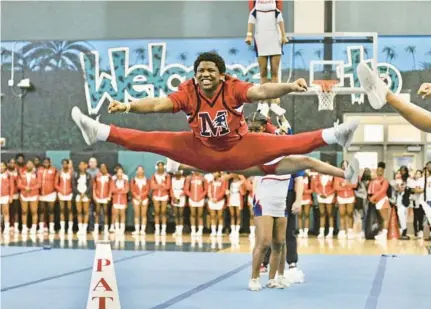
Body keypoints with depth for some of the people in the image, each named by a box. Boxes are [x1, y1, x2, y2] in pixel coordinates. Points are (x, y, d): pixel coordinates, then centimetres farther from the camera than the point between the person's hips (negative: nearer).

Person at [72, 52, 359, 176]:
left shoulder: (233, 88, -23)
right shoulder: (188, 92, -18)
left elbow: (261, 91, -37)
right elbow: (158, 103, -25)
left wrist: (289, 87, -53)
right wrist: (128, 106, -39)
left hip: (238, 150, -1)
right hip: (202, 153, 2)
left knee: (285, 144, -19)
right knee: (157, 141, -4)